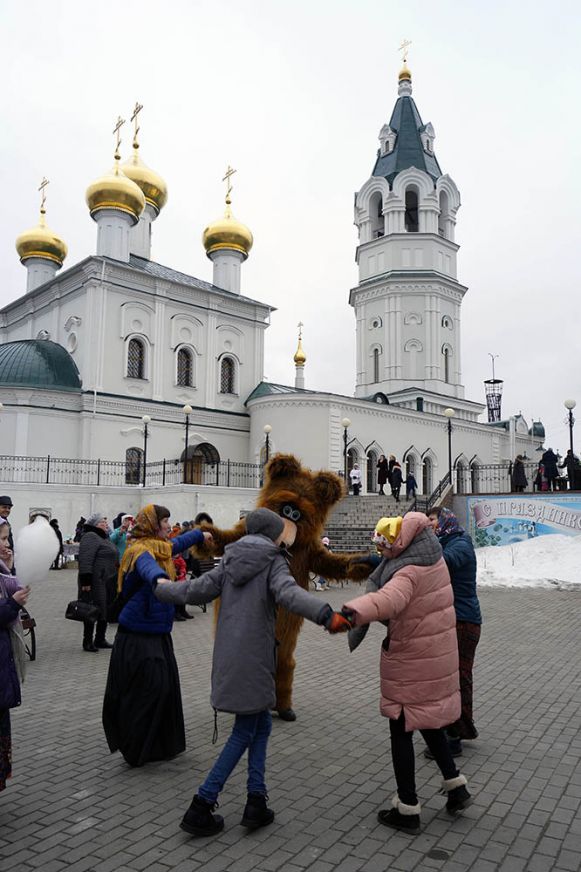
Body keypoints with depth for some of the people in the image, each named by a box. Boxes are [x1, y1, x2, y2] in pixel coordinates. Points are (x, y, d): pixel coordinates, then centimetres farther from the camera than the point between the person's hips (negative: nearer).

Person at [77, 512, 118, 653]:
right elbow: (85, 560, -22)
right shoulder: (90, 537, -13)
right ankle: (87, 642, 7)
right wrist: (86, 581, -27)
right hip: (95, 582, -9)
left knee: (105, 611, 12)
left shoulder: (103, 537, 18)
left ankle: (100, 640, 21)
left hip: (107, 582, 10)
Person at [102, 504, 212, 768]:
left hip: (157, 633, 9)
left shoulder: (160, 547, 9)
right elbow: (149, 569, -44)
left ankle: (162, 745, 25)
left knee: (165, 685, 12)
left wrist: (200, 534, 47)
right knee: (147, 689, -5)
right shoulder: (141, 551, -20)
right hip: (138, 635, -9)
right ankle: (137, 752, 10)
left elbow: (178, 543, 32)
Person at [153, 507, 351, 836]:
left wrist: (162, 588, 27)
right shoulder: (274, 561, -9)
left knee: (261, 725, 18)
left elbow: (196, 590, 8)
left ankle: (256, 801, 16)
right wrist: (327, 615, -43)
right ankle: (201, 807, 9)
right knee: (245, 732, 8)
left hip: (228, 657, 6)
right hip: (253, 658, -6)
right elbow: (289, 593, -29)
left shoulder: (231, 561, 8)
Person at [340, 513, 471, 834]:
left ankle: (407, 809, 17)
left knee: (401, 729, 6)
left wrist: (355, 611, -66)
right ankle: (455, 785, 32)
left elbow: (390, 598, -51)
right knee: (428, 721, 26)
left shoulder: (409, 573, -28)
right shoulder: (432, 558, -2)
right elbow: (417, 520, 20)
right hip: (438, 655, 9)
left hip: (410, 662, -9)